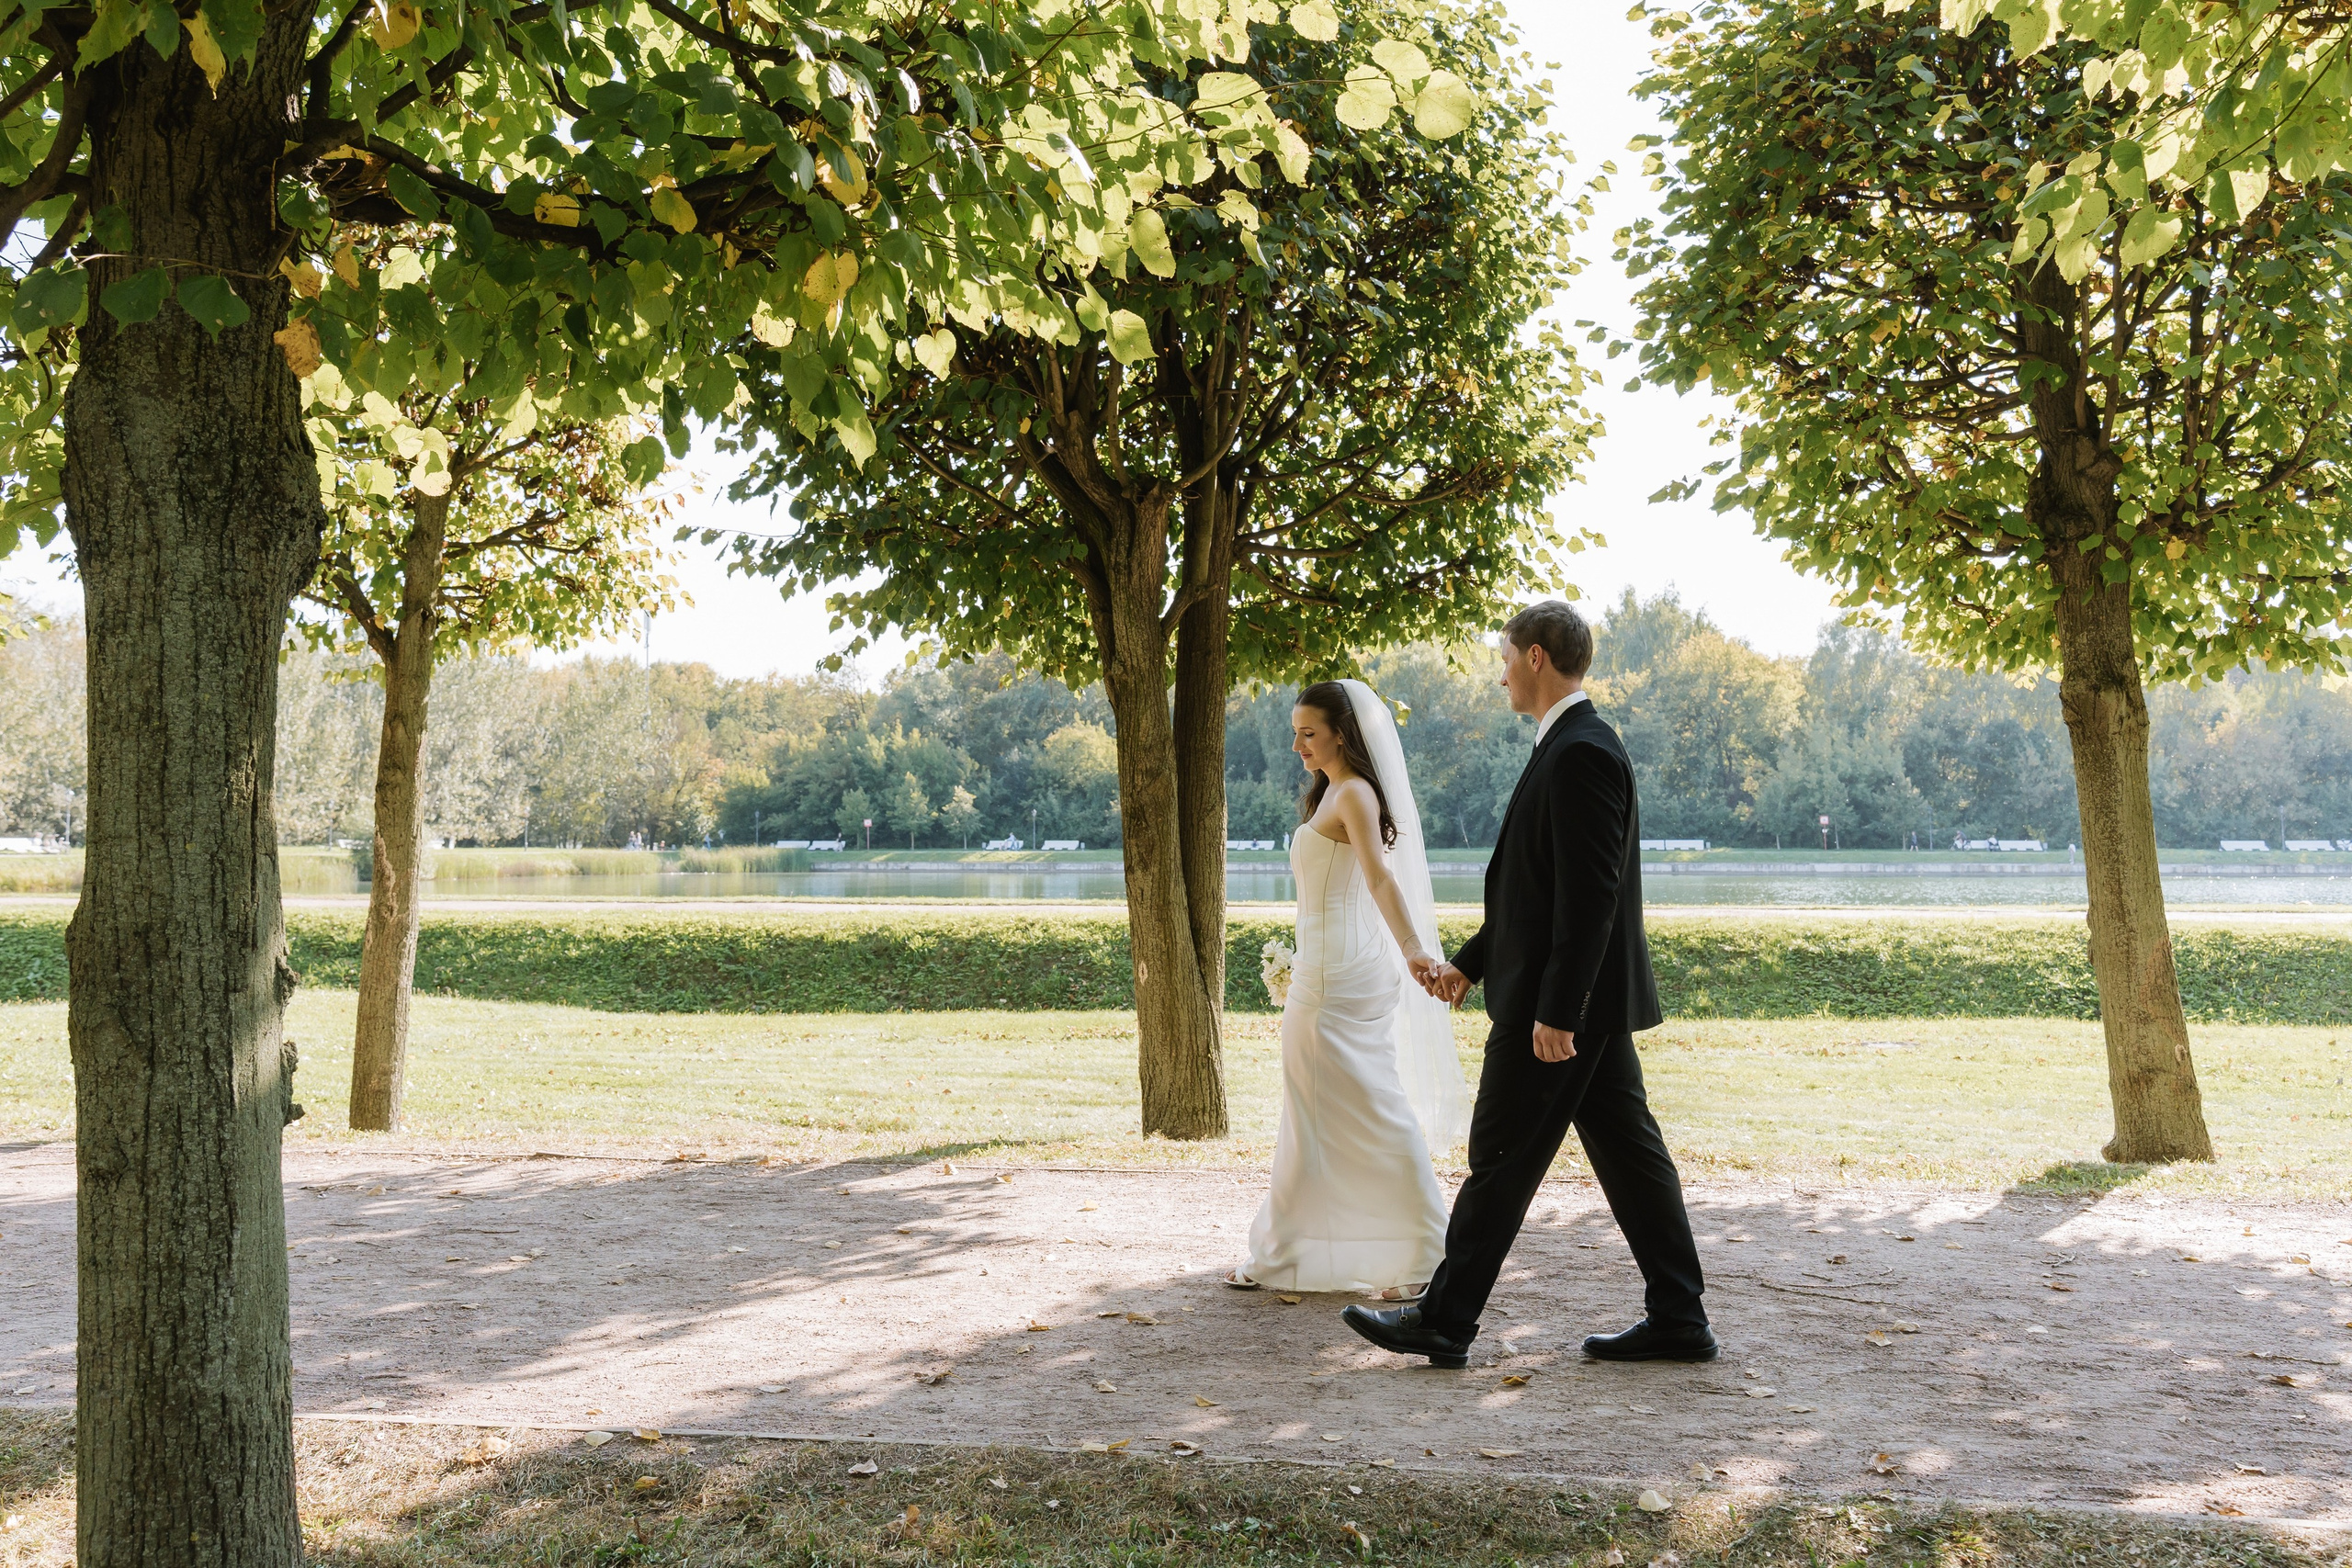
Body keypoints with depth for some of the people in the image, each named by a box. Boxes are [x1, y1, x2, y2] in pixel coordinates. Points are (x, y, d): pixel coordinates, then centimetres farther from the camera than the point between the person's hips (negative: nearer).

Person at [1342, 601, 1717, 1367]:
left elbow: (1591, 895, -23)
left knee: (1503, 1157, -2)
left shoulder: (1579, 753, -17)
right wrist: (1470, 962, 23)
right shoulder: (1580, 746, 16)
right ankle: (1677, 1319, 16)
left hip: (1559, 1002, -10)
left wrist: (1555, 1011, -23)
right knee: (1627, 1152, 11)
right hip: (1588, 1000, 10)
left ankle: (1444, 1322, 7)